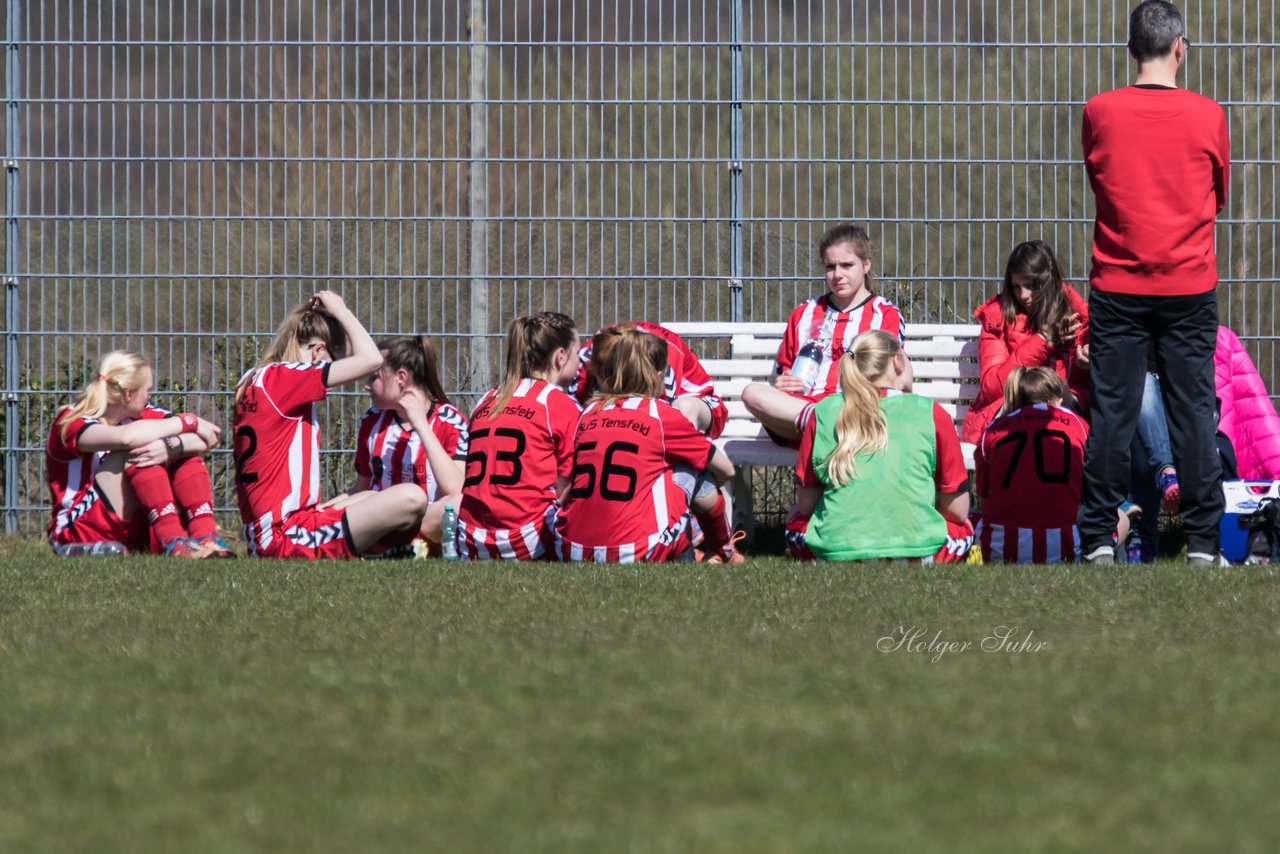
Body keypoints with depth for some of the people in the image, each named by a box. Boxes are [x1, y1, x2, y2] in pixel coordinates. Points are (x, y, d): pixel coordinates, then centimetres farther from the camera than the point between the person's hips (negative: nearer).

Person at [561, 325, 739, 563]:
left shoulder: (589, 414, 11)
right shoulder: (663, 415, 2)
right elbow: (726, 470, 14)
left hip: (576, 553, 5)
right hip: (638, 553, -5)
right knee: (695, 471, 17)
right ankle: (724, 552, 39)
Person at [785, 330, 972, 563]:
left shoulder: (824, 412, 6)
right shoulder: (932, 414, 2)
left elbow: (805, 504, 10)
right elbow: (958, 511, 7)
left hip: (836, 551, 1)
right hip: (916, 551, -1)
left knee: (796, 523, 33)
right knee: (964, 531, 31)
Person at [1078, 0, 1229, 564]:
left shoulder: (1099, 113, -5)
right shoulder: (1207, 116, -6)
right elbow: (1219, 196, 9)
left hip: (1117, 286, 1)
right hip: (1189, 286, 0)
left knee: (1111, 413, 4)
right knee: (1193, 412, 4)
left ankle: (1098, 538, 5)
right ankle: (1202, 541, 4)